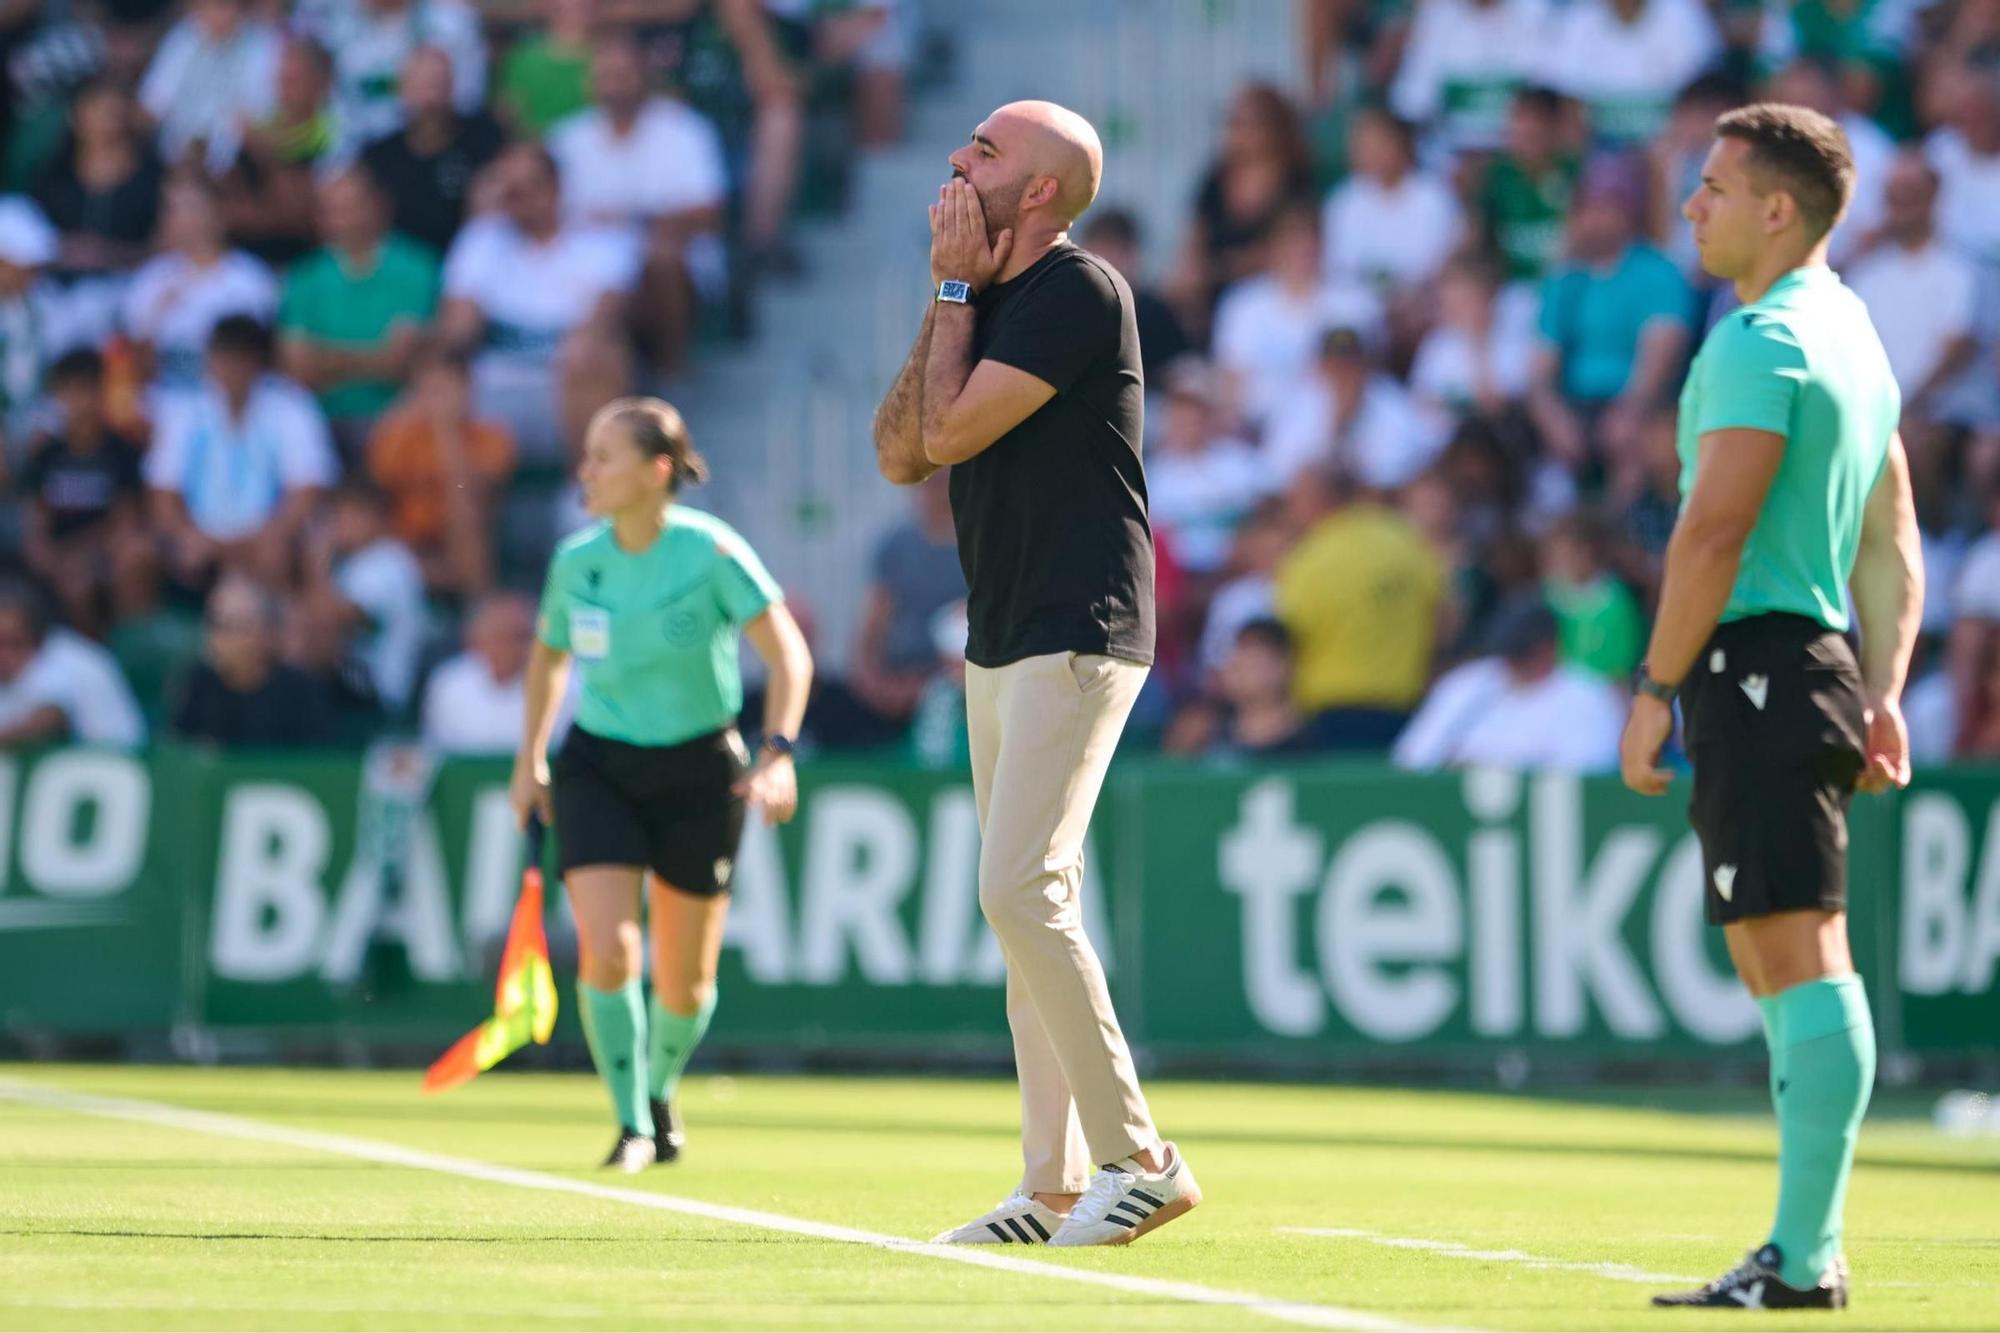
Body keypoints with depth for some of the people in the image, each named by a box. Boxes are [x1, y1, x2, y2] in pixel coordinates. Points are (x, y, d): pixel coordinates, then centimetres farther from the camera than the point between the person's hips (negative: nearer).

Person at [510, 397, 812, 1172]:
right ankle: (633, 1127, -2)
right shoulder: (575, 562, -5)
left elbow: (788, 655, -14)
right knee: (606, 955, -17)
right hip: (598, 764, 2)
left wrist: (778, 753, -25)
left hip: (699, 769, -2)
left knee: (685, 982, 8)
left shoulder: (712, 554, -16)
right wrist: (531, 757, 13)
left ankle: (660, 1092, 38)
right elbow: (549, 654, 15)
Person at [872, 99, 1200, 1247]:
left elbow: (952, 428, -17)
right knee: (1024, 904, 9)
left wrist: (958, 293, -5)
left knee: (1022, 892, -17)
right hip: (1000, 639, 10)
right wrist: (950, 301, 5)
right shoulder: (992, 303, 16)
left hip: (1078, 636, -10)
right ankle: (1056, 1189, 12)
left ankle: (1138, 1160, -14)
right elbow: (902, 453, 10)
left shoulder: (1080, 292, -13)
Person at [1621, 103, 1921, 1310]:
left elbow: (1714, 534, -18)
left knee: (1802, 958, -12)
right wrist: (1882, 696, 20)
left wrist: (1655, 690, -14)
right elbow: (1895, 550, 23)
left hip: (1757, 665, -10)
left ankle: (1807, 1260, -15)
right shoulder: (1854, 338, 20)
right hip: (1816, 663, 10)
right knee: (1778, 967, 12)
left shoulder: (1761, 342, -12)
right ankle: (1806, 1249, 12)